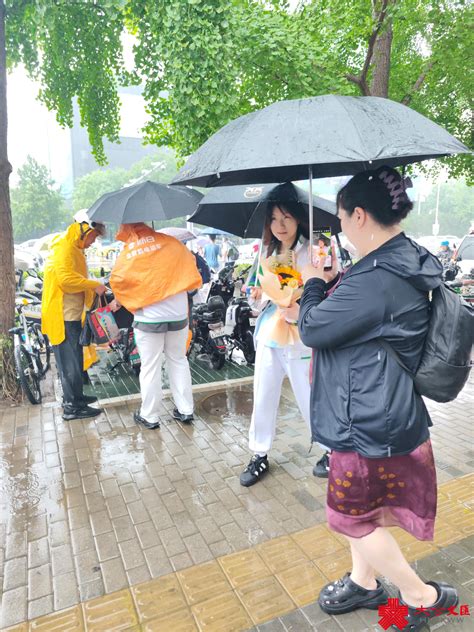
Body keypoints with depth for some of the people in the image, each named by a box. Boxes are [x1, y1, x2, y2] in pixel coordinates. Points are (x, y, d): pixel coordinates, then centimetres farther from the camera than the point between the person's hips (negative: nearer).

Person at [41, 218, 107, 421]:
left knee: (74, 359, 18)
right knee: (70, 362, -4)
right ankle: (73, 407, 3)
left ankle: (75, 397, 30)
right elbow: (66, 279, -26)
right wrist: (94, 285, -18)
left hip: (72, 316, 10)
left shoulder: (74, 249, 19)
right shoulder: (64, 248, -14)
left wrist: (92, 289, 10)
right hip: (63, 317, -10)